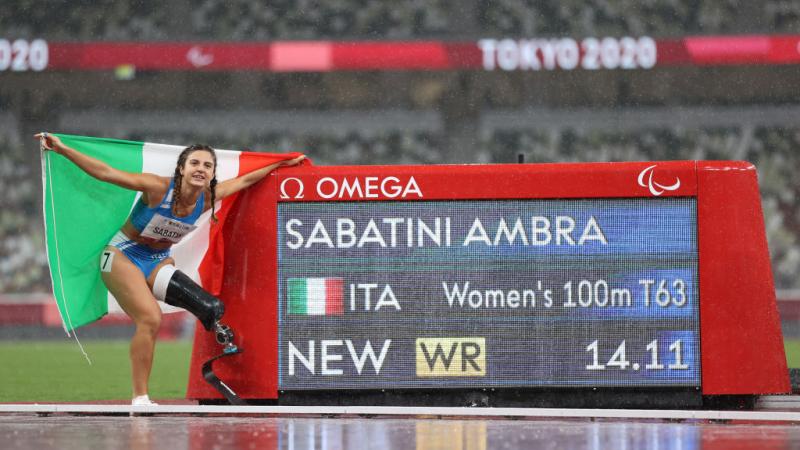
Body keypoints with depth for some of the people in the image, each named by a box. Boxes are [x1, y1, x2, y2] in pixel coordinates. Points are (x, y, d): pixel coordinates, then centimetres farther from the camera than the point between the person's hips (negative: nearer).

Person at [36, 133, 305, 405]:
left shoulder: (207, 198, -8)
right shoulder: (158, 188, -24)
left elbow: (244, 181, 10)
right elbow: (105, 173, -27)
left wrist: (281, 164, 17)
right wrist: (62, 150, -35)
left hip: (159, 261, 6)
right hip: (123, 257, -6)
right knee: (150, 319, -24)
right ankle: (139, 399, -19)